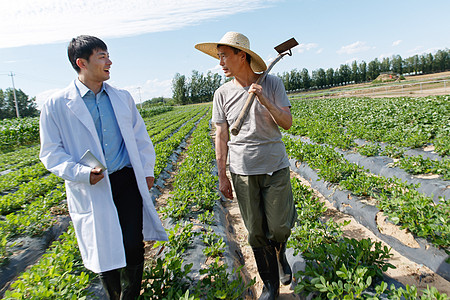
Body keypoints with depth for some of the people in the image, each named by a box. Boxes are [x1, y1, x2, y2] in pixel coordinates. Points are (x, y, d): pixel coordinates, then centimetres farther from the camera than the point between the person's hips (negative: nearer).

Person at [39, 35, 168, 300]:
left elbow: (140, 136, 15)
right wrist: (81, 173, -17)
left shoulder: (122, 98, 9)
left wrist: (147, 170, 10)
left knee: (133, 246, 1)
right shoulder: (57, 105, -2)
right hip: (91, 189, -2)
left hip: (126, 181, 2)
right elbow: (51, 152, -1)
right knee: (104, 252, 9)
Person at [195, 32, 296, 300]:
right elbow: (221, 137, 3)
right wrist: (222, 176, 3)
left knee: (279, 227, 5)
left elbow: (287, 123, -5)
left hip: (275, 168, -1)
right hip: (242, 172, 1)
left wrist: (265, 101, -21)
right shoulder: (222, 94, 1)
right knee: (256, 233, 8)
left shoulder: (272, 84, -2)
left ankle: (280, 253, 43)